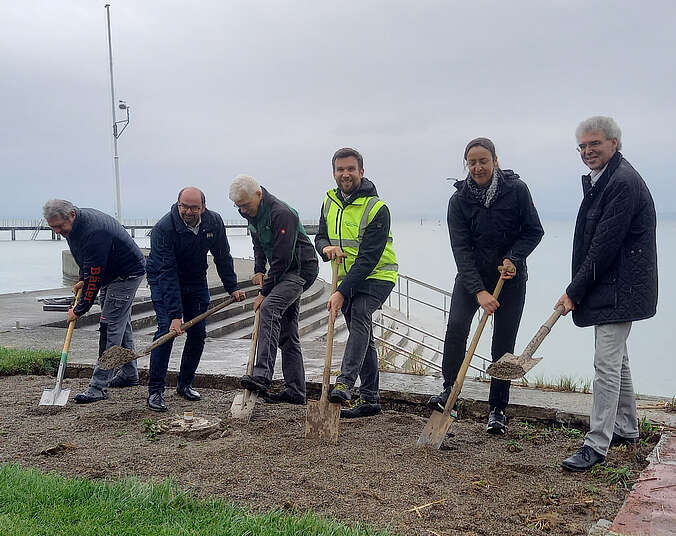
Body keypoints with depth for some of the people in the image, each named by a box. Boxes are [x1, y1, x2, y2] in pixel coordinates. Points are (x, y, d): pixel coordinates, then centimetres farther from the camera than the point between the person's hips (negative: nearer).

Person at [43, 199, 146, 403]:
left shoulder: (94, 233, -33)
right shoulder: (75, 225, -2)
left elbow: (95, 278, -30)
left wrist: (79, 309, -22)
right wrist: (83, 280, 14)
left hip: (127, 274, -10)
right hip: (110, 273, 10)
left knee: (110, 327, -13)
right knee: (121, 323, 16)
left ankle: (99, 386, -12)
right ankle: (129, 374, 29)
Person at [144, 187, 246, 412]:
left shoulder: (214, 222, -16)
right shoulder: (163, 228, -30)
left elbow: (222, 257, 0)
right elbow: (167, 274, -34)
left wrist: (232, 287, -2)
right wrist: (175, 314, -38)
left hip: (196, 279, 5)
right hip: (164, 280, -5)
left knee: (198, 333, 1)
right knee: (166, 330, -17)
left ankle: (185, 384, 17)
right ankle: (155, 391, -11)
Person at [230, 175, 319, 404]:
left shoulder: (281, 214, -24)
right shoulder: (253, 213, 5)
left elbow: (282, 259, -25)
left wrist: (264, 293, -21)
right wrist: (259, 270, 7)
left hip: (301, 269, -10)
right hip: (285, 271, 10)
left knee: (270, 308, -30)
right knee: (286, 330, 8)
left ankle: (262, 375, -38)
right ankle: (295, 390, 13)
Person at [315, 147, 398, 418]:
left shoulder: (377, 208, -19)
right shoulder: (330, 201, 4)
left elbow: (368, 259, -24)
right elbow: (320, 236, 11)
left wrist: (341, 293, -29)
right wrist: (326, 247, -15)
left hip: (376, 277, -7)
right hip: (347, 279, 7)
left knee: (359, 315, -31)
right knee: (362, 335, 9)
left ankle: (344, 383, -38)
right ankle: (369, 399, 16)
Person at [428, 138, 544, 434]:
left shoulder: (516, 189, -10)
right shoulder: (459, 199, -9)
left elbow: (534, 231, -1)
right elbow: (461, 249, -15)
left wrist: (514, 258, -18)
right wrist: (479, 291, -24)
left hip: (510, 276, 0)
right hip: (471, 275, 1)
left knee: (503, 343, 0)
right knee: (456, 326, -19)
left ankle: (497, 409, 13)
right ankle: (449, 390, -2)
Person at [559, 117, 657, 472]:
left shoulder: (623, 182, -19)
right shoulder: (598, 180, 14)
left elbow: (605, 245, -22)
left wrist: (574, 291, -17)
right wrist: (576, 289, 12)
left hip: (619, 291, -11)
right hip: (608, 289, 11)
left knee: (606, 363, -9)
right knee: (616, 359, 19)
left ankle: (597, 445, -4)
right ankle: (626, 430, 34)